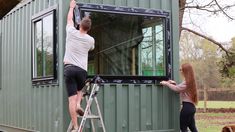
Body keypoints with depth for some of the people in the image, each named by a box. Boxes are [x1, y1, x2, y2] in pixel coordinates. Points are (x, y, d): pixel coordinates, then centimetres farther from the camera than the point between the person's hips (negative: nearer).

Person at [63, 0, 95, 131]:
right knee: (80, 89, 32)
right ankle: (78, 104, 4)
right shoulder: (90, 40, 9)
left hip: (69, 68, -1)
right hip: (82, 70, 1)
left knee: (72, 98, -4)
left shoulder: (72, 33, 5)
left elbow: (69, 19, 25)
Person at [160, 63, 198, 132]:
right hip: (191, 106, 10)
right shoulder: (190, 81, 15)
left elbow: (177, 89, -18)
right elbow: (180, 88, 24)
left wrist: (166, 83, -7)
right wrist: (174, 83, 15)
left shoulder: (187, 82, -15)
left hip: (187, 106, -10)